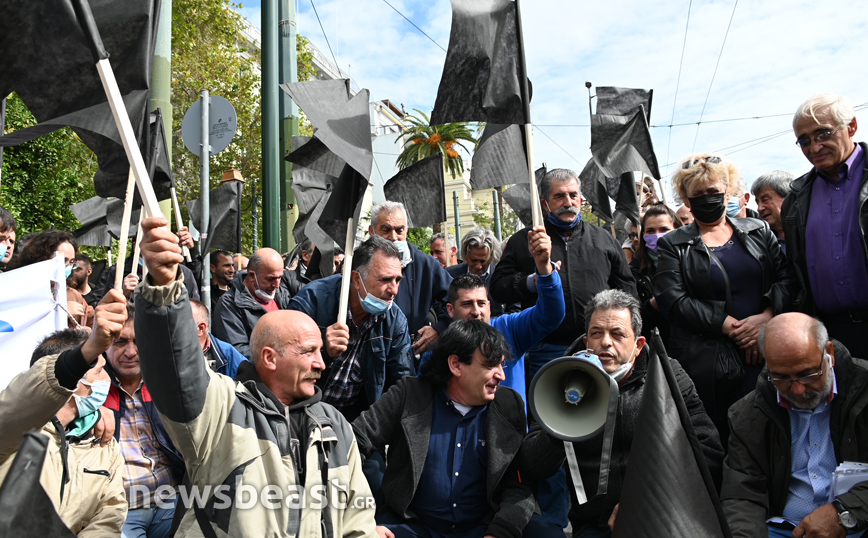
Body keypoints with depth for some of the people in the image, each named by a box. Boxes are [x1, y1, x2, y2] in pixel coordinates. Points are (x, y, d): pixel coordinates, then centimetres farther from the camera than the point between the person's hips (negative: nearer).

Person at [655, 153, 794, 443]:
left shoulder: (759, 231, 14)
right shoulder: (673, 245, 4)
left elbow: (787, 278, 7)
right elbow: (672, 301, -7)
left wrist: (767, 317, -11)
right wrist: (730, 327, -12)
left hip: (766, 354, 3)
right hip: (706, 362, -2)